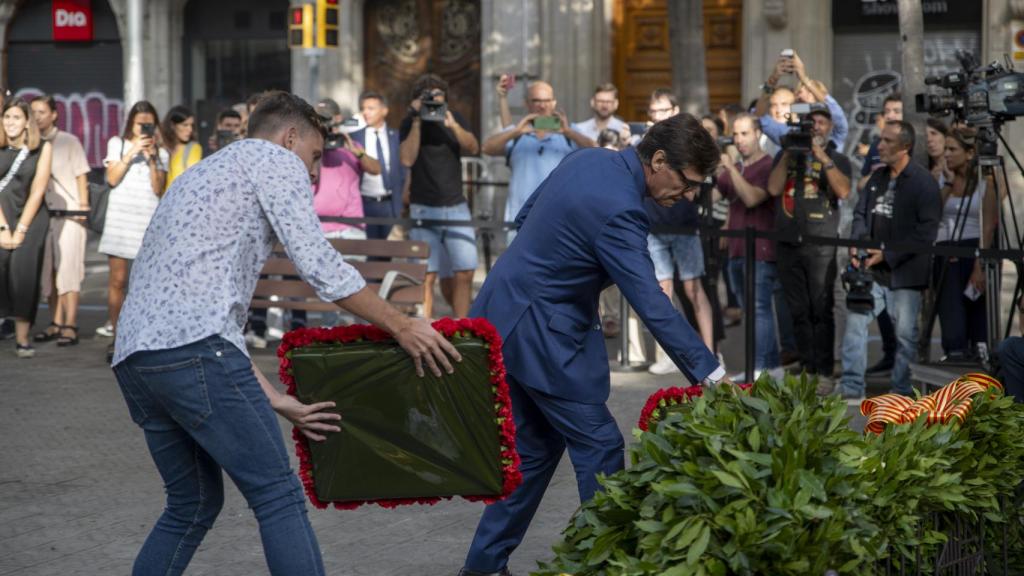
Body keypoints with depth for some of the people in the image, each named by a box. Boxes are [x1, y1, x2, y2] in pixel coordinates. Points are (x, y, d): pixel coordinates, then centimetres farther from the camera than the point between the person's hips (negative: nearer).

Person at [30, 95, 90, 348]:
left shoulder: (69, 142, 2)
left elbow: (81, 176, 2)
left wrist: (83, 206, -7)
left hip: (69, 212, -4)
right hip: (42, 213, 4)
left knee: (68, 268, -9)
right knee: (48, 270, 6)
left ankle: (70, 326, -11)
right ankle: (56, 324, 13)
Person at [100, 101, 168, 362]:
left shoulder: (160, 153, 13)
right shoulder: (117, 144, 12)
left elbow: (158, 189, 2)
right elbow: (112, 179, -1)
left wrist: (151, 158, -6)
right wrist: (132, 152, -6)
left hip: (148, 220, 0)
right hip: (120, 217, 0)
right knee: (117, 280, -4)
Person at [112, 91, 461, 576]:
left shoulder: (205, 177, 33)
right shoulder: (274, 159, 8)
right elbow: (318, 264, -6)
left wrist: (278, 402, 26)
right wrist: (401, 326, 1)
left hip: (134, 357, 9)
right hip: (193, 349, -9)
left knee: (193, 505, 20)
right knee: (278, 497, -4)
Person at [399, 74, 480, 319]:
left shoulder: (455, 118, 9)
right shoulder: (409, 123, 0)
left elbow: (473, 148, -6)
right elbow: (407, 159, -14)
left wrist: (453, 126, -21)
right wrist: (417, 122, -18)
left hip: (456, 206, 3)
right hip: (424, 209, -3)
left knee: (465, 272, -3)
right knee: (427, 275, -7)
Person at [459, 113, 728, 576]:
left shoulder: (586, 159, 3)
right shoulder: (617, 209, -24)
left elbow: (525, 218, 16)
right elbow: (652, 306, -28)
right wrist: (710, 375, -28)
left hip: (502, 319, 10)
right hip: (541, 332, -10)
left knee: (535, 449, 16)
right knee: (599, 446, -1)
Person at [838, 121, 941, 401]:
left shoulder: (923, 182, -8)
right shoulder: (877, 177, 14)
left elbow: (926, 231, -14)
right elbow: (861, 213, 16)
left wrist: (888, 255, -16)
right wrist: (856, 245, -4)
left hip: (904, 272, -6)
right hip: (870, 270, 6)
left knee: (906, 333, 2)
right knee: (855, 323, -1)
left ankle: (902, 393, 12)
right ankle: (852, 388, 4)